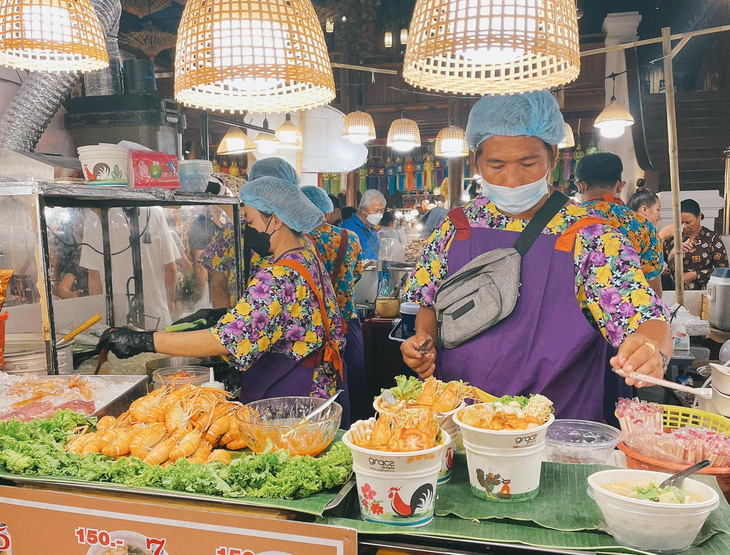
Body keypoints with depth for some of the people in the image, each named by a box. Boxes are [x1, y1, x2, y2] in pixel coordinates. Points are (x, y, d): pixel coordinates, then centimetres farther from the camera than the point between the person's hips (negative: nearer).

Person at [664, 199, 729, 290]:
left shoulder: (712, 238, 4)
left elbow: (722, 269, -1)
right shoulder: (672, 238, 10)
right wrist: (673, 253, -9)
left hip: (703, 292, -2)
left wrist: (694, 275, -8)